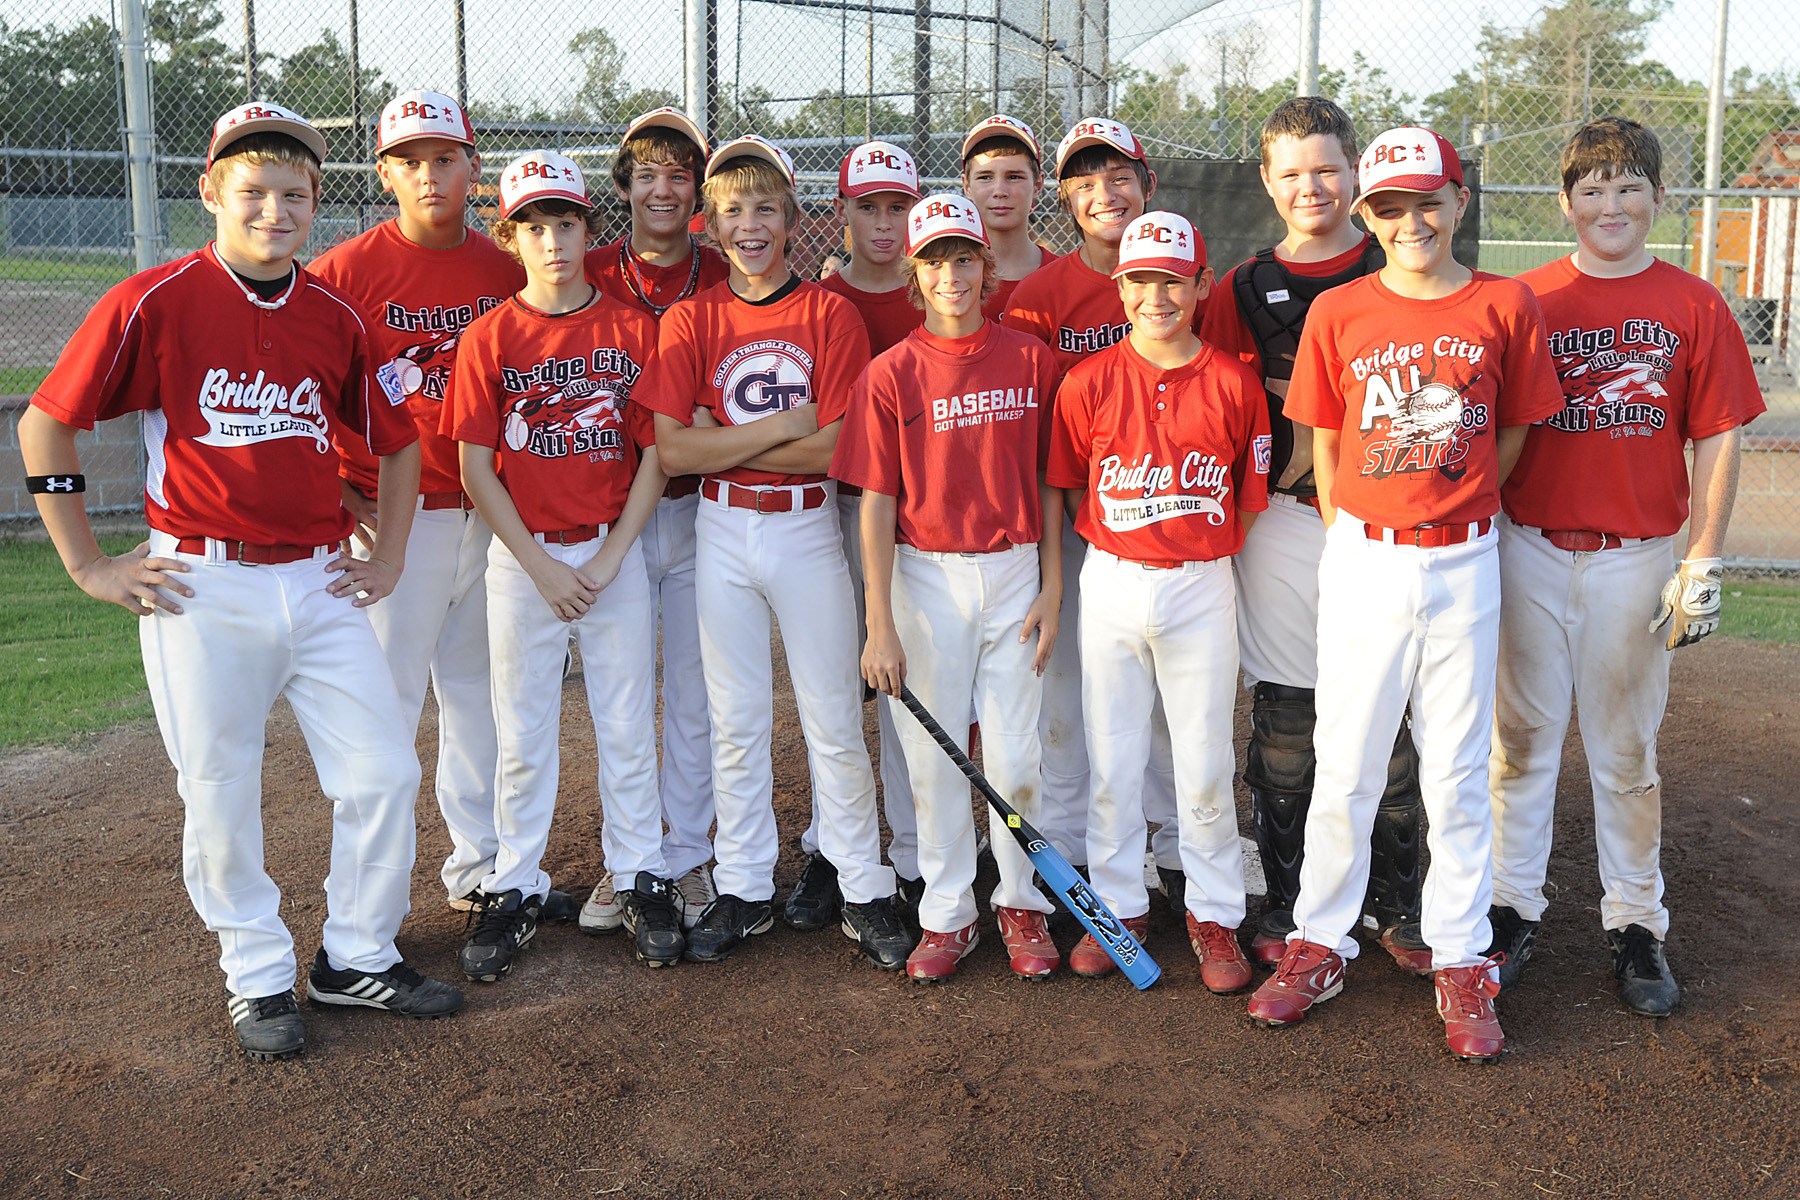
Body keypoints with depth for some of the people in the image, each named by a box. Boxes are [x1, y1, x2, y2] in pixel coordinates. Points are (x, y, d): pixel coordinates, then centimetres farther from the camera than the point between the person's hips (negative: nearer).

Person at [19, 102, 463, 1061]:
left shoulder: (335, 318, 5)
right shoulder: (155, 302, -7)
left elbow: (397, 441, 18)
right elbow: (44, 424, -3)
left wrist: (389, 557, 12)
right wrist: (88, 566, -3)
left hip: (319, 585, 4)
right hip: (202, 588, -4)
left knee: (385, 774, 4)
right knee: (220, 799, 6)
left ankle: (357, 959, 23)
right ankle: (257, 975, 26)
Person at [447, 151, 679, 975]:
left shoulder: (634, 330, 0)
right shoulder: (489, 338, -1)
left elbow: (656, 454, -1)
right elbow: (476, 468, -3)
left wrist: (606, 560, -8)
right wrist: (543, 568, -9)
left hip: (615, 553, 0)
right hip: (523, 558, 0)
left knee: (628, 724, 8)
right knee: (522, 731, 7)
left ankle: (642, 880, 21)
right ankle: (515, 890, 20)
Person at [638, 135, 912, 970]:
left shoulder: (830, 313, -3)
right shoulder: (690, 321, 2)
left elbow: (837, 446, -12)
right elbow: (673, 450, -8)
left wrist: (724, 444, -11)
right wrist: (783, 426, -13)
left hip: (807, 530, -2)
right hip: (721, 533, 2)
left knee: (833, 717, 4)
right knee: (734, 717, 10)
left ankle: (865, 891, 17)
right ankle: (744, 890, 23)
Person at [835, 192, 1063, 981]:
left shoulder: (1030, 360, 2)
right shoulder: (891, 374, -3)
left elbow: (1048, 485, 7)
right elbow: (876, 504, -4)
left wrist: (1050, 591, 3)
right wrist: (880, 626, -8)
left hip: (1015, 570, 1)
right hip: (927, 576, -1)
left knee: (1015, 753, 5)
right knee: (934, 754, 7)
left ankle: (1021, 903, 24)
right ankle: (947, 913, 21)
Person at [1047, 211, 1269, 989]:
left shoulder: (1233, 384, -1)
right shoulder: (1089, 383, -1)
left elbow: (1250, 496, 7)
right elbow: (1073, 489, 8)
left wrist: (1198, 555, 4)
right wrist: (1118, 548, 5)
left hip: (1203, 588, 0)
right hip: (1111, 585, 1)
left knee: (1205, 762, 4)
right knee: (1111, 757, 7)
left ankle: (1214, 915, 20)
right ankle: (1118, 907, 23)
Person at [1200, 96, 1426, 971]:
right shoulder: (1244, 289, 9)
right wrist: (1297, 443, -8)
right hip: (1283, 522, 1)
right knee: (1284, 727, 5)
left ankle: (1394, 906, 20)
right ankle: (1288, 909, 19)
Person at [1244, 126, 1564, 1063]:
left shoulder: (1505, 307, -1)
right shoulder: (1338, 312, 0)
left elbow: (1512, 433, 8)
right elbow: (1323, 442, 6)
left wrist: (1455, 511, 5)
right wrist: (1348, 541, 3)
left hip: (1463, 565, 0)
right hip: (1362, 559, 0)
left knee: (1458, 772, 8)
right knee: (1344, 767, 6)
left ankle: (1461, 964, 20)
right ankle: (1319, 943, 21)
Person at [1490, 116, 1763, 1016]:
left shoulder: (1693, 307, 2)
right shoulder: (1524, 300, 4)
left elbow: (1716, 441, 2)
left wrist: (1704, 562, -4)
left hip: (1636, 559, 0)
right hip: (1529, 552, 1)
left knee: (1626, 751, 8)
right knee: (1520, 739, 8)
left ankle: (1635, 924, 22)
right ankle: (1511, 909, 21)